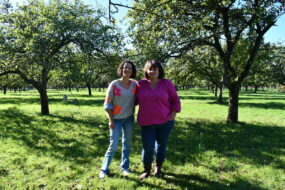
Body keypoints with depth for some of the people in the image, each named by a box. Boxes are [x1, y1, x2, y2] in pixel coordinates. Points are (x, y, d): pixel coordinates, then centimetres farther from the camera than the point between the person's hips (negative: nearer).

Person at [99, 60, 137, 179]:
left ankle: (125, 167, 30)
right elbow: (107, 104, -8)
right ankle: (104, 169, 16)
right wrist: (111, 120, -10)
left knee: (127, 144, 13)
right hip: (116, 119, -3)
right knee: (113, 145, -2)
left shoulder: (134, 84, -2)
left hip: (129, 119, 3)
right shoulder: (114, 84, -10)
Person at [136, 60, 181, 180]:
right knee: (147, 147, 1)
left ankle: (158, 168, 35)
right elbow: (135, 100, 11)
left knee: (161, 145, 13)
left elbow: (175, 100, 1)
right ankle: (146, 170, 25)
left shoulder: (166, 83, -3)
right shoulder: (141, 84, -1)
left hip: (164, 121, 0)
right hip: (147, 122, 0)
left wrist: (173, 115, -4)